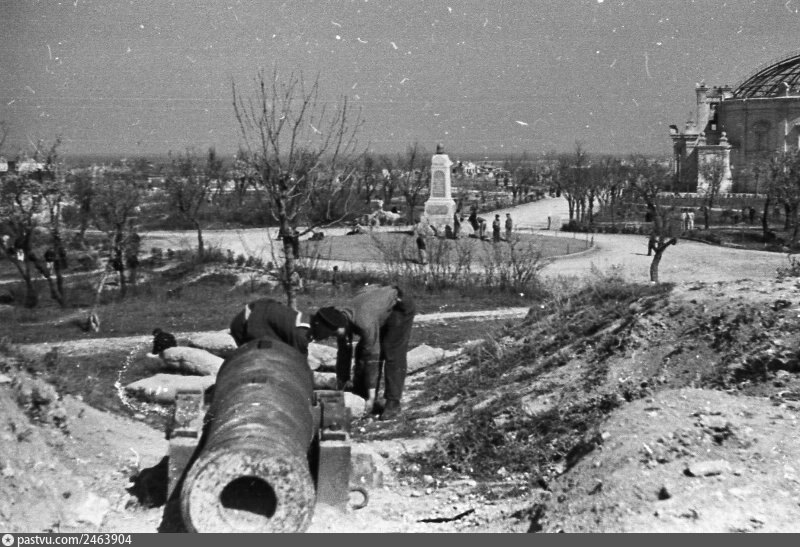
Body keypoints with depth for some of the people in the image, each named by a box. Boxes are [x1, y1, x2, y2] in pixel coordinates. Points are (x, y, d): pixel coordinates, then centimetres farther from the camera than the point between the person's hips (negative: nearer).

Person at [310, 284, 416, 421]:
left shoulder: (365, 323, -39)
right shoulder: (341, 320, -15)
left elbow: (372, 357, -33)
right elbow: (344, 353, -3)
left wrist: (371, 395, -27)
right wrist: (342, 385, 2)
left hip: (400, 306, -8)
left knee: (393, 355, -16)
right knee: (362, 351, 2)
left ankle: (393, 403, -10)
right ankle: (360, 396, 11)